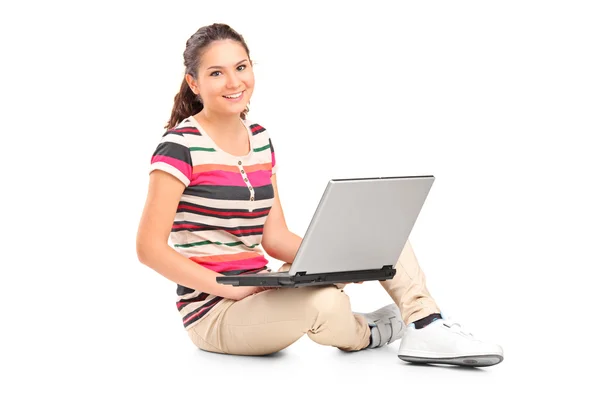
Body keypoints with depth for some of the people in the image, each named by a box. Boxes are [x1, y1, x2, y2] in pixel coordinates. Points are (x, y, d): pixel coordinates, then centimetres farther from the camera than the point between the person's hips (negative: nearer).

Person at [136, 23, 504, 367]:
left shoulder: (260, 139, 9)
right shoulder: (181, 146, -13)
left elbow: (275, 238, 9)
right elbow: (151, 248, -19)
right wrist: (231, 289, -22)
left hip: (258, 291, 8)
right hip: (213, 314, -7)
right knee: (326, 302, -36)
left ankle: (426, 327, -12)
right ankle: (359, 334, 0)